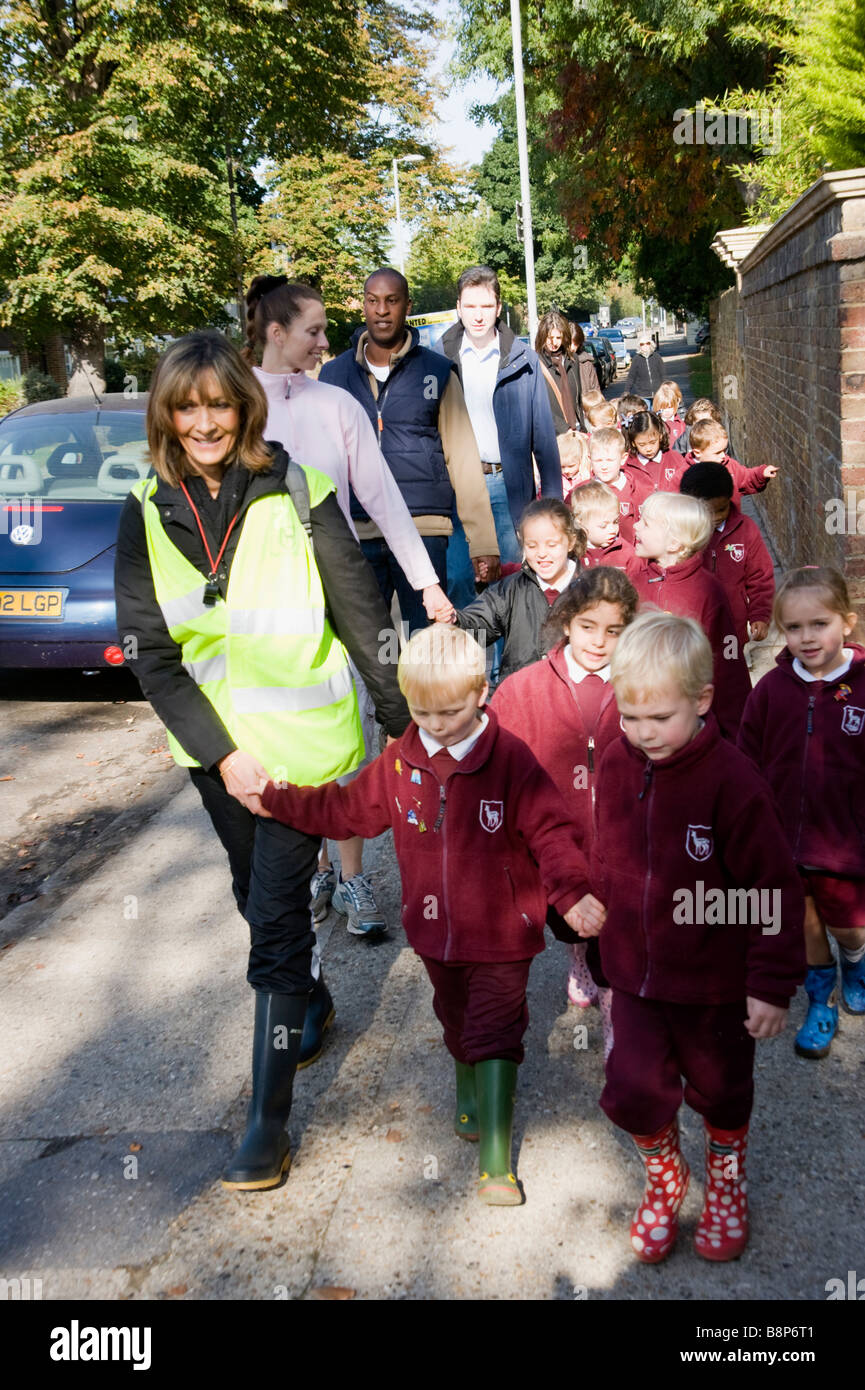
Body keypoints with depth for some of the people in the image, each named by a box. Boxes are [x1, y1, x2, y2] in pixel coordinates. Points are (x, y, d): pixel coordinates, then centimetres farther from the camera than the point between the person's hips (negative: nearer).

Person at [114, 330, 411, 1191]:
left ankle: (269, 1117, 9)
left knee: (275, 914, -4)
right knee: (257, 895, 20)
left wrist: (405, 723, -2)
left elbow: (362, 616, -5)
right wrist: (219, 750, -12)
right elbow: (147, 649, -4)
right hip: (213, 742, 4)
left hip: (299, 737, -4)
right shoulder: (147, 513, -2)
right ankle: (311, 1000, 49)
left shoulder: (297, 495, -11)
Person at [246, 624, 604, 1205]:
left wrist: (572, 891, -34)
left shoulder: (512, 759, -18)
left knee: (495, 1035, -1)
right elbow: (346, 808, 7)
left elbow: (550, 830, -19)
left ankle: (495, 1159, 9)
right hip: (436, 931, 5)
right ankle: (469, 1092, 54)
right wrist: (274, 799, 5)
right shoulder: (401, 761, -4)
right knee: (456, 1022, 25)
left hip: (500, 933, -5)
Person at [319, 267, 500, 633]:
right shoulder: (332, 374, 11)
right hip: (355, 534, 1)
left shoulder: (437, 372, 7)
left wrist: (483, 544, -3)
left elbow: (463, 459, 4)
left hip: (423, 532, -1)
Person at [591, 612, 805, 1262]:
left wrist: (773, 982, -14)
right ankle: (665, 1178, 35)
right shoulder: (616, 765, -7)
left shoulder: (732, 780, -24)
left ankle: (726, 1184, 49)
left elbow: (776, 885, -18)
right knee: (633, 1091, 2)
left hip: (715, 982, -3)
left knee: (721, 1092, 18)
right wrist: (609, 927, 17)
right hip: (635, 972, 3)